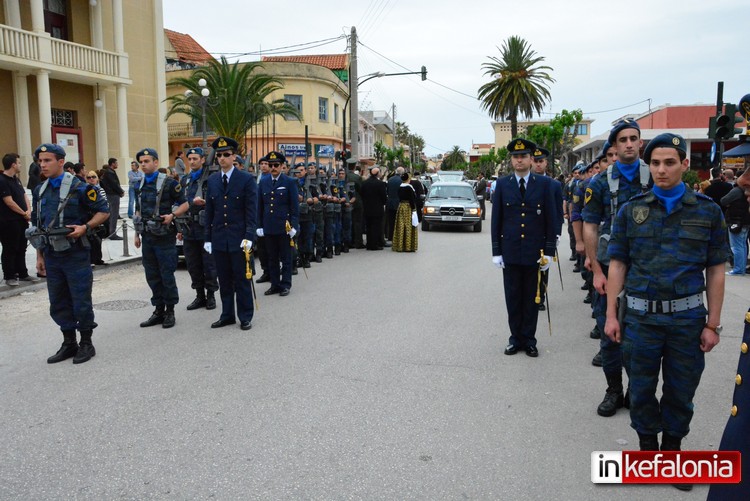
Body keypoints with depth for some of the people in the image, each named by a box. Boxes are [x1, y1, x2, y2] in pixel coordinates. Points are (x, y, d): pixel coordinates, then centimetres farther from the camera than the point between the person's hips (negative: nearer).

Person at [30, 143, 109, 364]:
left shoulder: (79, 188, -8)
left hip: (75, 255, -6)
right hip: (51, 256, 6)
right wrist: (40, 256, 15)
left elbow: (104, 211, -4)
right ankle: (69, 344, 25)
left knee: (81, 302, 1)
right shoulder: (40, 191, 11)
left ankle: (86, 344, 15)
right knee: (58, 303, 12)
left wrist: (85, 227, -20)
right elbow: (37, 226, 17)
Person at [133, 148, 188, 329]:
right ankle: (159, 310, 21)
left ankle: (170, 311, 11)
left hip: (164, 237, -6)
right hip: (147, 237, 6)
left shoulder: (168, 183, -7)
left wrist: (172, 215, -20)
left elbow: (184, 204, -4)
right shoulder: (140, 185, 12)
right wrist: (137, 234, 15)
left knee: (167, 275, -1)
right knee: (152, 276, 11)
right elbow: (138, 212, 19)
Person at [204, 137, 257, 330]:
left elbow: (251, 211, -8)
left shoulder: (247, 179, -4)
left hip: (239, 239, -4)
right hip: (219, 239, 4)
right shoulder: (212, 180, 9)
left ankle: (245, 317, 14)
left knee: (242, 279, 4)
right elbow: (209, 211, 12)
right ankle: (227, 315, 22)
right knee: (224, 280, 11)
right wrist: (208, 238, 8)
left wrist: (249, 236, -15)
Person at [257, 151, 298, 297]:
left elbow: (295, 206, -3)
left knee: (285, 258, 5)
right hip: (268, 227, 4)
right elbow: (259, 206, 10)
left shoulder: (289, 182, -1)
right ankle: (275, 284, 18)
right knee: (272, 259, 9)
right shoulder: (263, 183, 9)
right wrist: (259, 225, 5)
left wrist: (293, 225, -9)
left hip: (284, 227, -3)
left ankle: (285, 285, 13)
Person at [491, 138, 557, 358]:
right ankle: (515, 338, 19)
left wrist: (549, 251, -3)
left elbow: (551, 220, 1)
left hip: (534, 252, -1)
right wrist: (496, 251, 0)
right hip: (510, 251, 1)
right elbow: (496, 220, 4)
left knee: (531, 298, 8)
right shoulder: (502, 184, 3)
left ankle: (529, 340, 19)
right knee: (513, 297, 7)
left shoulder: (544, 184, 1)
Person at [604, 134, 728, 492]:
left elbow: (715, 271, 2)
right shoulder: (631, 210, 1)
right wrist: (611, 314, -1)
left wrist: (713, 324, -1)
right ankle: (647, 444, 32)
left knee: (681, 390, 12)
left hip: (688, 318, 0)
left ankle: (673, 448, 33)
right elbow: (617, 264, 3)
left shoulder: (708, 211, 1)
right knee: (641, 387, 11)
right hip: (640, 316, 0)